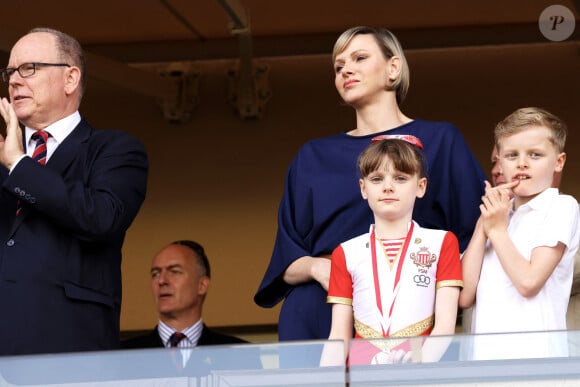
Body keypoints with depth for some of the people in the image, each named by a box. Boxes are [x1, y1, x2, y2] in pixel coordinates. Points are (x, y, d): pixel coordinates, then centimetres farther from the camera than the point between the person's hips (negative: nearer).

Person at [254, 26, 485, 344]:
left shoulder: (439, 141, 10)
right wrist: (316, 267, -7)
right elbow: (286, 263, 15)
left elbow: (473, 240, 4)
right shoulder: (313, 158, 18)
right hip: (315, 322, 3)